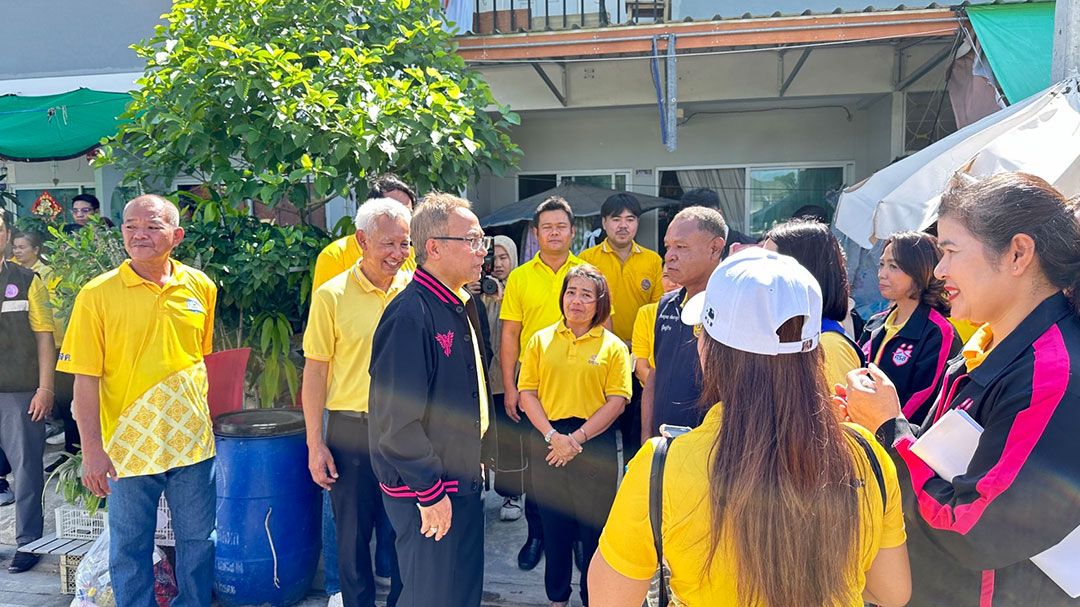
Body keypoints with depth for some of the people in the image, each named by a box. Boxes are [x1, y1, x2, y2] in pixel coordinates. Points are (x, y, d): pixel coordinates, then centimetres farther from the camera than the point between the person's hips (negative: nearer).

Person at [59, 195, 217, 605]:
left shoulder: (201, 287, 1)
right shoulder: (97, 294, -8)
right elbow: (85, 379, -7)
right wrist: (92, 449, -10)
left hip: (191, 440, 3)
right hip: (128, 446, -2)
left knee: (198, 541, 14)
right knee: (130, 548, 12)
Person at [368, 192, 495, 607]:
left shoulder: (463, 307, 7)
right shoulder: (410, 314, -23)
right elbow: (397, 421, -25)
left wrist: (479, 459, 15)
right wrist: (430, 492, -19)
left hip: (464, 483, 9)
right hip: (427, 496, -9)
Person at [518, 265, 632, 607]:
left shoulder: (613, 347, 0)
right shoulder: (541, 340, 5)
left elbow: (616, 401, -6)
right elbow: (527, 393, 0)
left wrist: (577, 438, -14)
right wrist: (552, 436, -12)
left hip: (595, 444, -2)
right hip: (548, 442, 2)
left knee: (594, 526, 7)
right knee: (554, 524, 14)